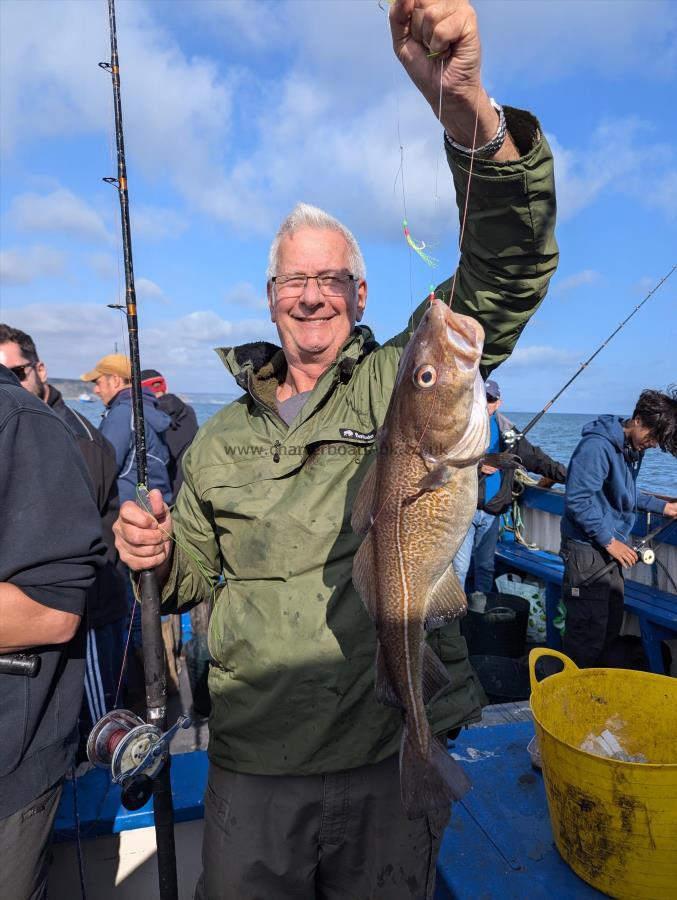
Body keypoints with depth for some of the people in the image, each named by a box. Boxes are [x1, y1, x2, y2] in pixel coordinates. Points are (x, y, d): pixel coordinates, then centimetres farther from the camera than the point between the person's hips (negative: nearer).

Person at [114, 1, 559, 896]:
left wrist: (467, 108, -34)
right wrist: (157, 554, -10)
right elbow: (197, 575, 13)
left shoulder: (404, 381, -6)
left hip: (395, 755, -1)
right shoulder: (222, 438, 4)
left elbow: (508, 272, -20)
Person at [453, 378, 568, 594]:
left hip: (492, 511, 5)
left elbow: (534, 457, 9)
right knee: (460, 565, -8)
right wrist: (477, 466, -20)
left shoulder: (506, 430, 9)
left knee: (486, 566, 15)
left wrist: (568, 476, 4)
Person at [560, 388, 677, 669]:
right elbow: (578, 500, -25)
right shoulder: (597, 446, -20)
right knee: (589, 631, -2)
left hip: (611, 549, 9)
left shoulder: (633, 448, 9)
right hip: (587, 549, -9)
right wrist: (610, 541, -20)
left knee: (611, 628, 20)